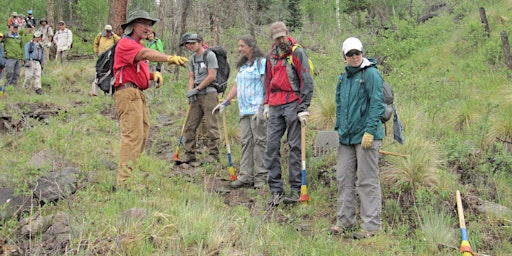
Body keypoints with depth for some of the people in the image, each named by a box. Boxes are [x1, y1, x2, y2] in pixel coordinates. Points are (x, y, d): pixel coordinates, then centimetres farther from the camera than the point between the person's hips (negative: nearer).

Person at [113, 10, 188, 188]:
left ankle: (131, 175, 22)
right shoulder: (126, 43, -9)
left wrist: (154, 75, 1)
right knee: (133, 135, -16)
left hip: (138, 94, 11)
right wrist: (169, 58, -42)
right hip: (127, 92, -11)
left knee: (142, 135, 13)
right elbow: (146, 54, -29)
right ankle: (125, 181, -17)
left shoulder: (138, 46, 25)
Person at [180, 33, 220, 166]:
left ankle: (213, 154, 1)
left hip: (208, 93, -7)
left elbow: (211, 76, -10)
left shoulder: (209, 55, -4)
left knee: (211, 125, -6)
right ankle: (189, 155, 10)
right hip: (196, 95, 8)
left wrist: (197, 89, -9)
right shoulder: (192, 58, 19)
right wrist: (190, 92, 0)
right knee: (190, 125, 5)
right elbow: (191, 77, 17)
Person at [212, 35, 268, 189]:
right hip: (244, 110, 8)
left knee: (259, 141, -5)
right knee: (246, 142, 4)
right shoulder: (243, 65, 23)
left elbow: (266, 85, -11)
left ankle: (261, 176, 0)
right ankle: (245, 176, 5)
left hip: (257, 109, -8)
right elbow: (237, 86, 26)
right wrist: (225, 103, 20)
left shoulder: (262, 62, -3)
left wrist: (262, 107, -20)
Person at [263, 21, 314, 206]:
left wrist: (303, 107, -12)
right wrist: (266, 103, 19)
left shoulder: (297, 53, -3)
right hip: (275, 106, 6)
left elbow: (307, 81, -7)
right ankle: (276, 190, 6)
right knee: (272, 146, 1)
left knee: (295, 146, -1)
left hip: (292, 104, -6)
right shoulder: (272, 55, 17)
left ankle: (295, 189, 5)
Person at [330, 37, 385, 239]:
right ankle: (345, 221, 21)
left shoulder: (371, 73, -7)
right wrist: (339, 128, 17)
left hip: (365, 135, -7)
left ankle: (371, 224, 6)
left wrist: (369, 131, -18)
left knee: (367, 181, -2)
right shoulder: (344, 77, 16)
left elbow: (376, 103, -13)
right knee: (344, 178, 10)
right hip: (346, 137, 7)